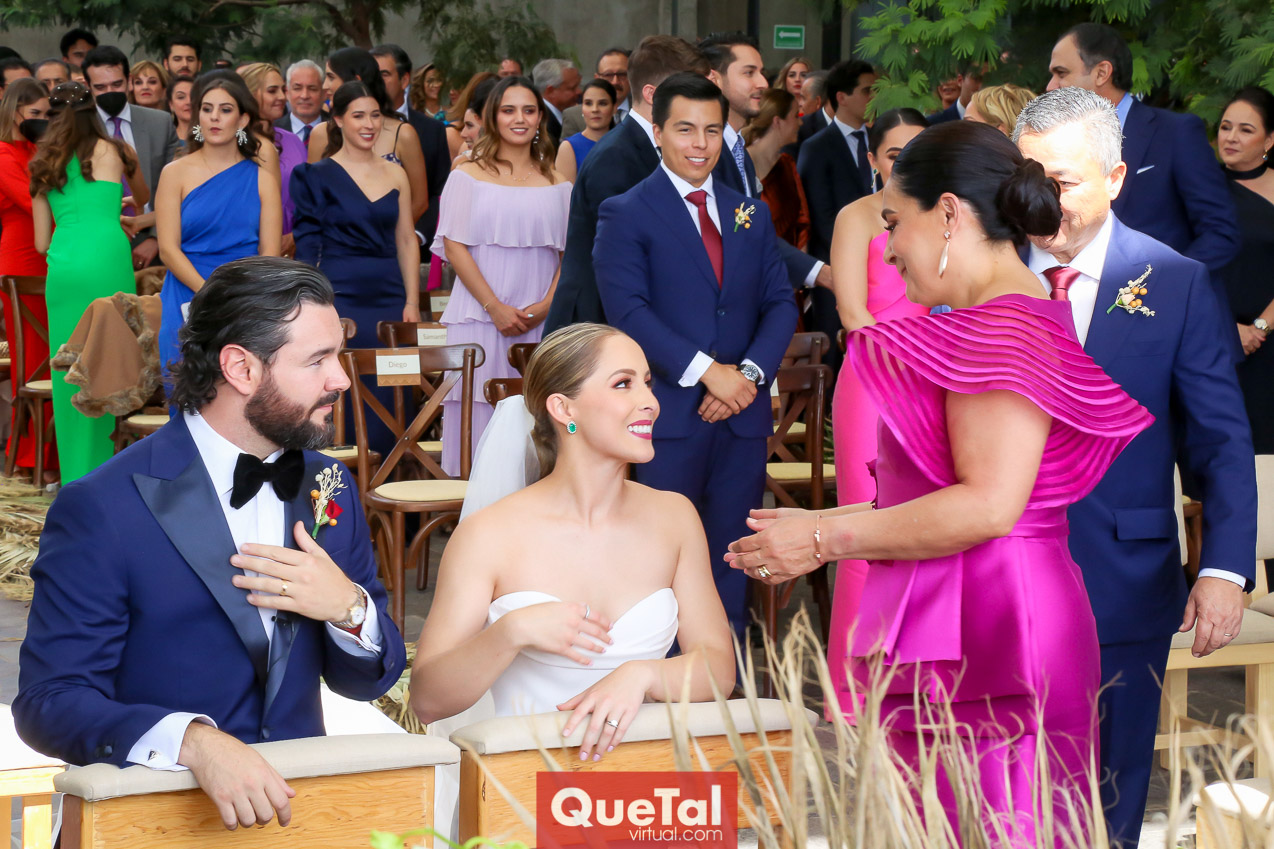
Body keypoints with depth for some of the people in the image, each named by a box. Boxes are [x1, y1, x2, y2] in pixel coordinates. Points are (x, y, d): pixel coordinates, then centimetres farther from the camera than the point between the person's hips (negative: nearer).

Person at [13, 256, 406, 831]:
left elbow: (366, 681, 13)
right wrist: (193, 742, -28)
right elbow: (48, 700, -13)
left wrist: (349, 609, -10)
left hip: (299, 799, 4)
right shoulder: (101, 510, -11)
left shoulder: (329, 488, 7)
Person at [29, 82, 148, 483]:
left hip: (62, 269, 3)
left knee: (70, 375, 5)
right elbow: (144, 198, 30)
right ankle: (98, 475, 1)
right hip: (107, 263, -3)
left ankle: (76, 476, 8)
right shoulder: (113, 152, 11)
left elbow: (42, 242, 18)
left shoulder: (43, 166, 18)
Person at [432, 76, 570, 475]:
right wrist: (496, 307, -10)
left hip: (543, 320, 2)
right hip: (480, 318, -2)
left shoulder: (557, 184, 12)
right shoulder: (468, 176, 6)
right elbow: (454, 246, -2)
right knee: (480, 410, -5)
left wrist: (546, 305, -8)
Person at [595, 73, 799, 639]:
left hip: (743, 416, 5)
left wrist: (751, 371, -8)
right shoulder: (626, 214, -1)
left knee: (732, 555, 10)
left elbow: (780, 302, 10)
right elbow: (629, 310, -12)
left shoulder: (751, 213, 15)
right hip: (669, 414, -5)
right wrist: (706, 371, -18)